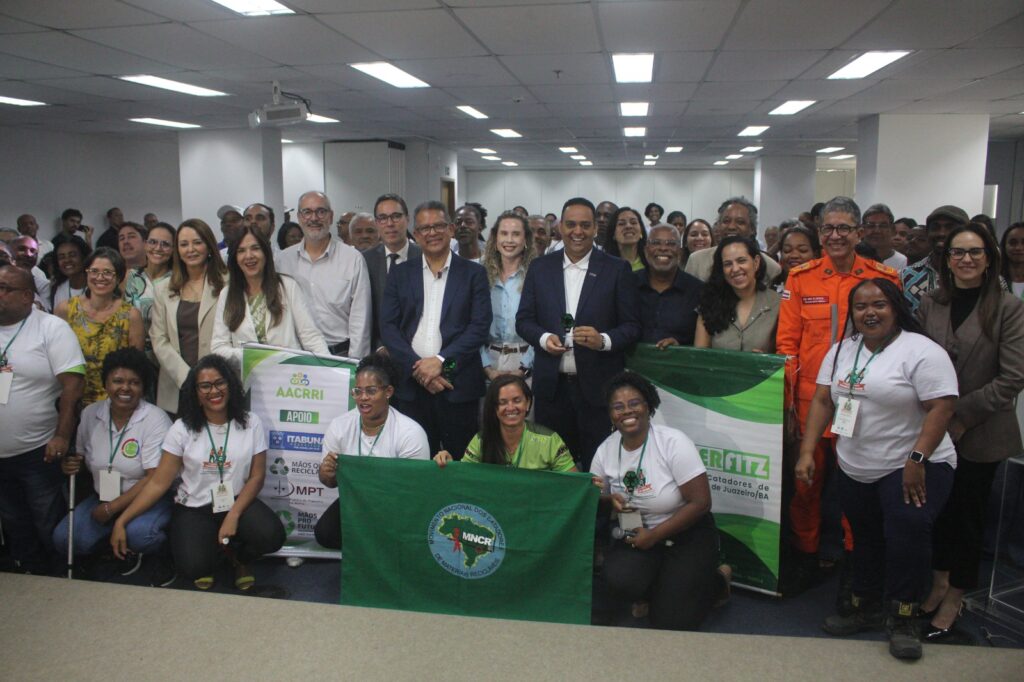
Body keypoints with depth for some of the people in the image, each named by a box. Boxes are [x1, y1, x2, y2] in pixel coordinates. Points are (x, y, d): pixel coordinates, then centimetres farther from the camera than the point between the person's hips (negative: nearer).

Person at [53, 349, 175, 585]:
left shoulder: (155, 419, -15)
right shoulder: (90, 414, 1)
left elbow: (155, 478, -20)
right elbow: (80, 456, 17)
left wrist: (112, 508, -19)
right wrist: (71, 465, -7)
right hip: (103, 497, 6)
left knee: (137, 533, -34)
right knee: (63, 538, -13)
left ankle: (160, 554, 2)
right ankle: (125, 547, 12)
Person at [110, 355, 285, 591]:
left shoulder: (250, 422, -3)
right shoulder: (182, 428, -4)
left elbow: (257, 476, -3)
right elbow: (158, 483, -5)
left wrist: (234, 515, -16)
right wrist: (121, 521, -14)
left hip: (238, 502, 1)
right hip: (194, 509, -1)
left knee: (272, 536, -28)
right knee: (193, 568, -27)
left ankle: (237, 556, 8)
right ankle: (210, 550, 12)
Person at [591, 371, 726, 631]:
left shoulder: (673, 442, -17)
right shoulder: (606, 449, -3)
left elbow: (701, 502, -17)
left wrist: (653, 536, -16)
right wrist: (610, 499, -16)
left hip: (686, 535, -4)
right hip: (636, 535, 4)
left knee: (670, 623, -13)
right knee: (619, 579, -28)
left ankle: (714, 581, 17)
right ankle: (666, 588, 8)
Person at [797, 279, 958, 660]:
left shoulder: (922, 352, -11)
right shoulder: (841, 351, 8)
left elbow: (941, 408, -17)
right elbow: (822, 402, 8)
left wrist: (918, 460, -22)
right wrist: (807, 452, 1)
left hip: (911, 468, -6)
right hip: (854, 471, 6)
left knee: (907, 529, -22)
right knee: (865, 540, 15)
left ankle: (902, 618, -5)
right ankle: (866, 608, 32)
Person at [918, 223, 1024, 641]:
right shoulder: (930, 306, 3)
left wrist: (962, 414, -14)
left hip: (981, 434, -3)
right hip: (934, 430, 3)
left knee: (967, 513, 8)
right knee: (938, 507, 13)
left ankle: (954, 598, 22)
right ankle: (939, 581, 31)